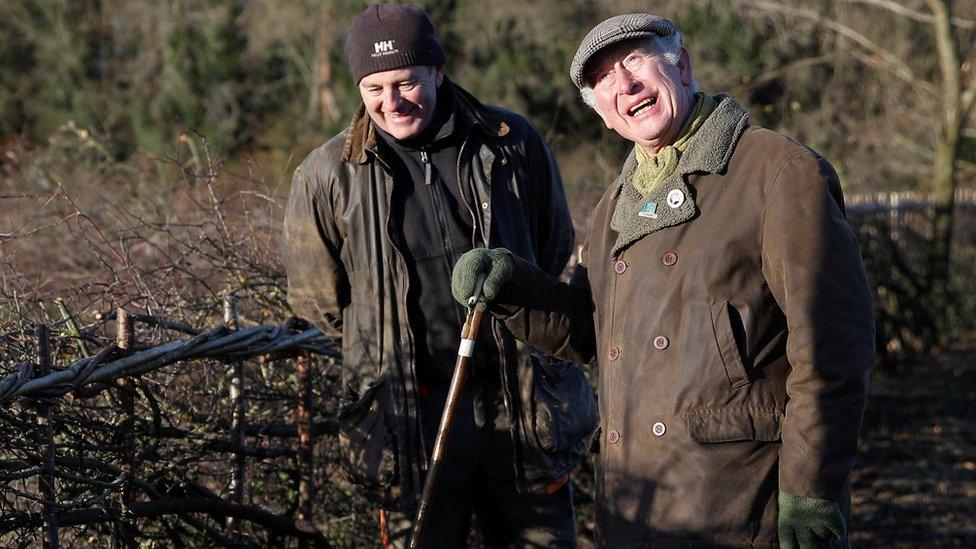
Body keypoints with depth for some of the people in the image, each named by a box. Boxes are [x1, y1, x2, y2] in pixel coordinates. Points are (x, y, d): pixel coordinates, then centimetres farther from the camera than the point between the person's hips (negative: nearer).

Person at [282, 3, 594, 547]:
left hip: (520, 398, 1)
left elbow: (555, 248, 14)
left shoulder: (515, 143, -1)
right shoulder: (328, 175, -3)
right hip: (410, 414, -1)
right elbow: (318, 298, 9)